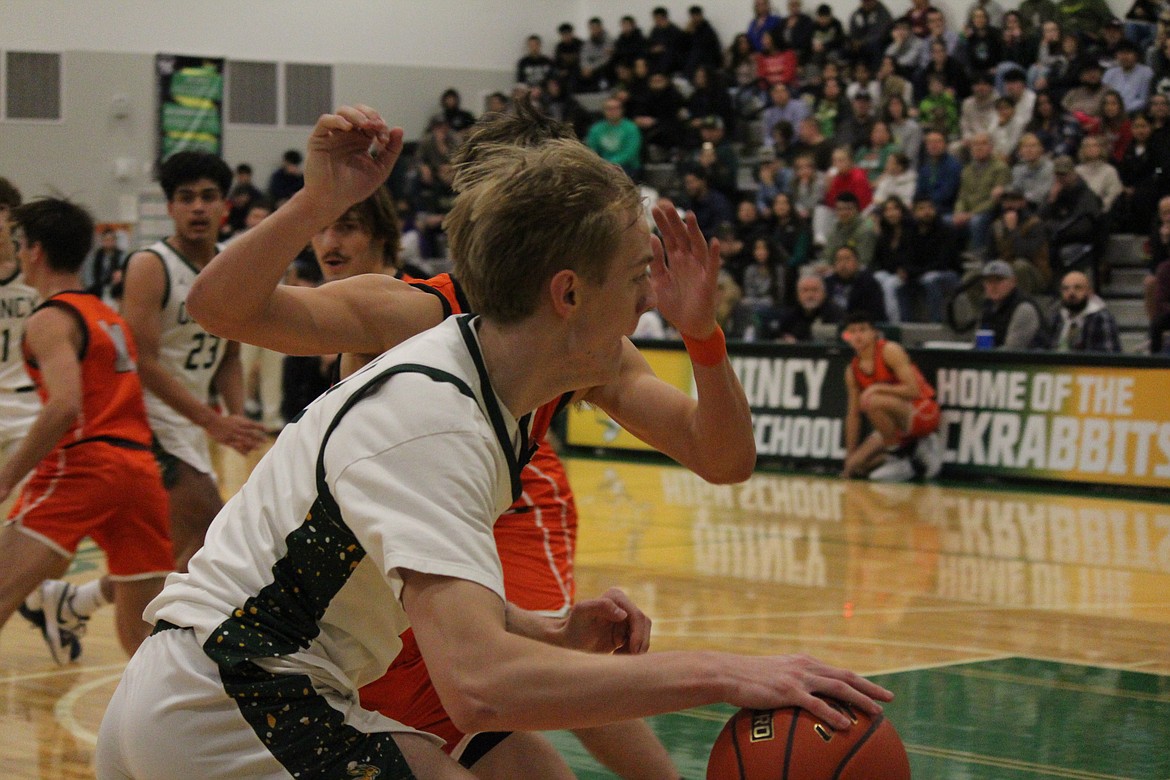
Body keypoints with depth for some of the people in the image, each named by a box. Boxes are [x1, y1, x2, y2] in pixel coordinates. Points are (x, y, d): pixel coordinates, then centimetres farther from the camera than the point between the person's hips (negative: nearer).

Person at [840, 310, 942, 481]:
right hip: (898, 424, 8)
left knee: (872, 401, -33)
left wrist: (878, 388, -23)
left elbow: (913, 390, -23)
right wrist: (849, 459, 8)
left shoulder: (890, 351, -14)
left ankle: (899, 460, -17)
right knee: (858, 465, -5)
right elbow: (853, 414, 10)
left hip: (924, 412, -8)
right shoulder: (852, 371, 6)